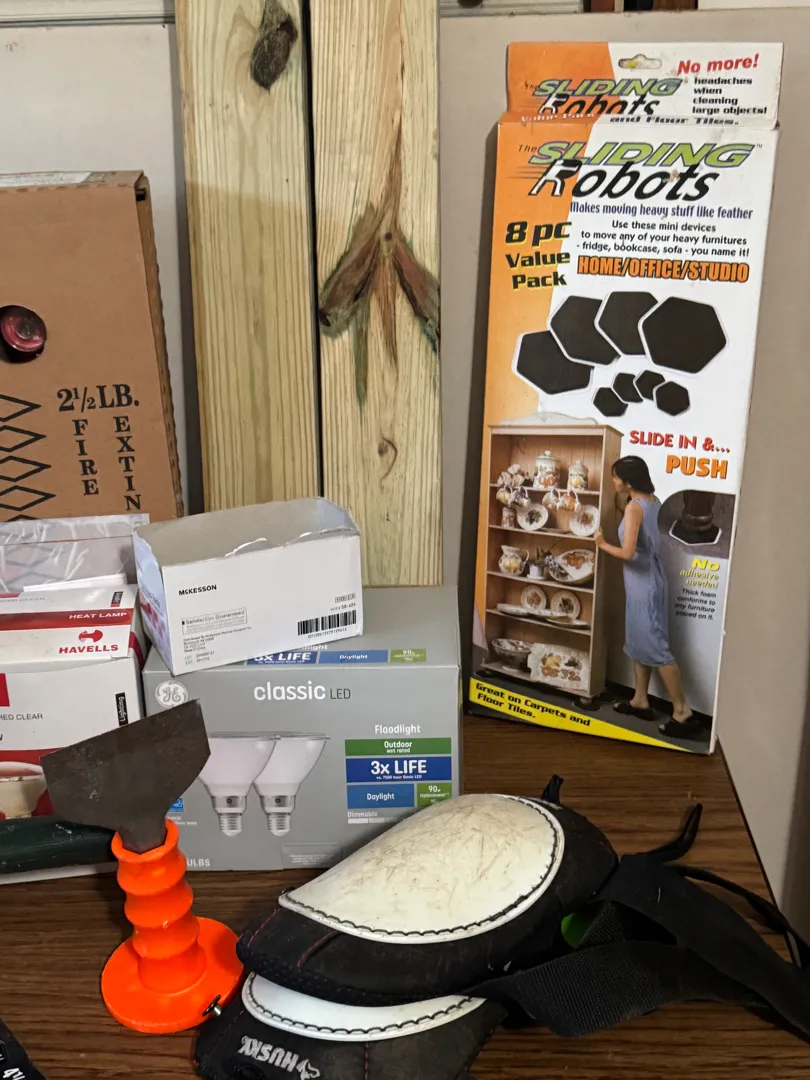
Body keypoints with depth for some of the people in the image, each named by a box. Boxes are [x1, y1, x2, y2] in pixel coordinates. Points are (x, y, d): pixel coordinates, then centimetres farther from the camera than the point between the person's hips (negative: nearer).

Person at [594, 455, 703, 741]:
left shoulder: (634, 507, -20)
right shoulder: (652, 501, 6)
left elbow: (627, 553, -25)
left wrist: (603, 544, -7)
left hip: (643, 583, -9)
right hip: (647, 579, 9)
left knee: (655, 646, -6)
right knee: (637, 642, 17)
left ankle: (682, 712, -3)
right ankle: (640, 701, 25)